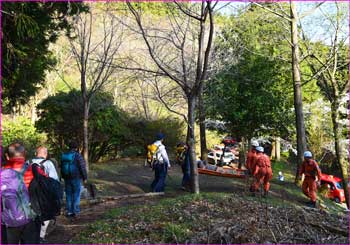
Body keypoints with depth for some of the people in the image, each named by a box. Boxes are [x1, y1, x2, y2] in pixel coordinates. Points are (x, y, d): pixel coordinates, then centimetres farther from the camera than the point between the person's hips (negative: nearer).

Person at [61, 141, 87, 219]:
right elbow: (82, 167, -11)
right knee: (76, 195, 1)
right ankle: (75, 211, 2)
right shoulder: (77, 155, -10)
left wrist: (63, 177, 23)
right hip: (76, 178, -5)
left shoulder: (64, 156, 9)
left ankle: (69, 212, 15)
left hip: (67, 178, 5)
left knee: (68, 195, 11)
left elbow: (61, 168, 16)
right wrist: (85, 178, -4)